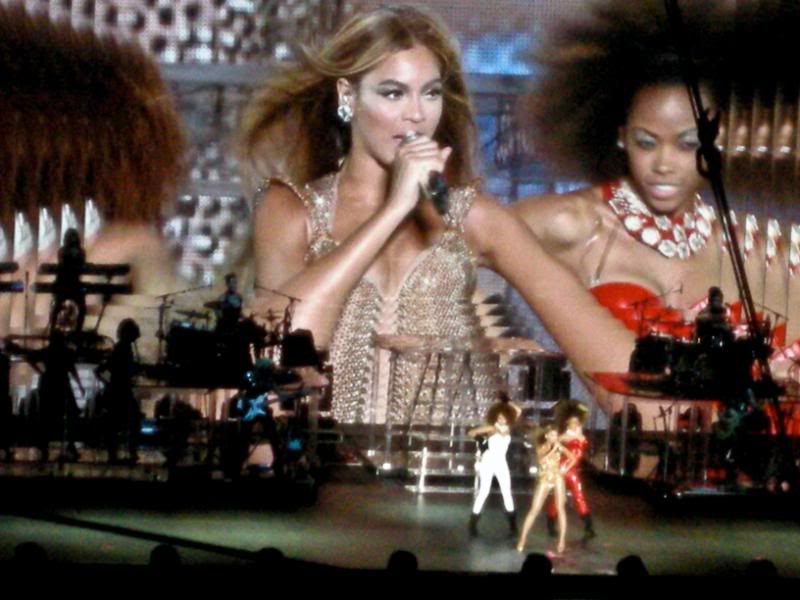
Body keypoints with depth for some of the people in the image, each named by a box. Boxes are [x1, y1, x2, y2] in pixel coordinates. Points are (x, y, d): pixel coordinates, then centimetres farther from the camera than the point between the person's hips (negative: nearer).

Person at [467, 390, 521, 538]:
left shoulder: (508, 428, 2)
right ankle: (473, 525, -5)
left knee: (507, 492, 3)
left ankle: (512, 525, 7)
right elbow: (471, 433, -11)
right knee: (484, 491, -8)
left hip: (501, 463, 5)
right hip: (488, 461, -5)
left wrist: (506, 402, 4)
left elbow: (518, 411, 9)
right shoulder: (491, 428, -9)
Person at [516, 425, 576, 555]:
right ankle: (522, 539, 0)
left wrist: (565, 469, -1)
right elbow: (542, 460, -19)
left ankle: (562, 540, 1)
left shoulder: (559, 447, 3)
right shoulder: (541, 447, 1)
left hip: (557, 479, 1)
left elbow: (573, 458, 11)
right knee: (534, 511, -3)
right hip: (544, 480, -1)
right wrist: (553, 449, -19)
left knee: (560, 509, -3)